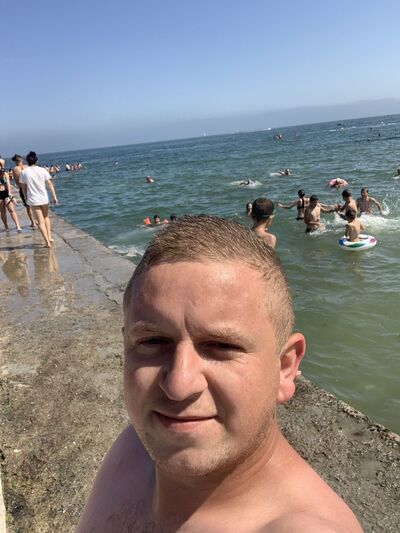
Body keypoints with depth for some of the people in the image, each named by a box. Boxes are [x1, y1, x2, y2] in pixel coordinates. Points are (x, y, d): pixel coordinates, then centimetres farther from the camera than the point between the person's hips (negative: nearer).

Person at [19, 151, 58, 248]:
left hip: (33, 200, -1)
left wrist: (26, 199, 14)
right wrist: (54, 196, -2)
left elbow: (24, 187, 2)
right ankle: (49, 237, 17)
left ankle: (47, 242, -6)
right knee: (46, 217, 23)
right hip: (44, 198, 1)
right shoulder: (42, 170, -2)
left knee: (41, 221, 2)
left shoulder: (24, 172, -3)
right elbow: (49, 184, -4)